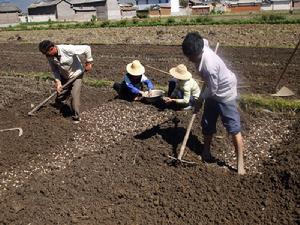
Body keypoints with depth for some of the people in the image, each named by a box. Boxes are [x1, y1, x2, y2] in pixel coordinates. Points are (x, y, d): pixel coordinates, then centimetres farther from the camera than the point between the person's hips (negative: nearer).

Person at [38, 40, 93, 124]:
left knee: (74, 95, -17)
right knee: (59, 98, 9)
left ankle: (76, 117, -1)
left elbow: (87, 48, -27)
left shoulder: (68, 49, -34)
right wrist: (58, 81, -16)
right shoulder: (50, 57, -17)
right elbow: (54, 70, -3)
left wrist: (88, 62, -18)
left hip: (76, 74, -5)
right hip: (64, 76, 5)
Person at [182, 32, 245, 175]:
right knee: (207, 124, 15)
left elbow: (212, 89, -25)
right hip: (212, 92, 8)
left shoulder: (209, 65, -37)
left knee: (234, 128, -5)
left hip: (225, 92, -8)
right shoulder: (200, 48, -14)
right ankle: (206, 151, 35)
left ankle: (240, 163, 3)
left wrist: (200, 100, -10)